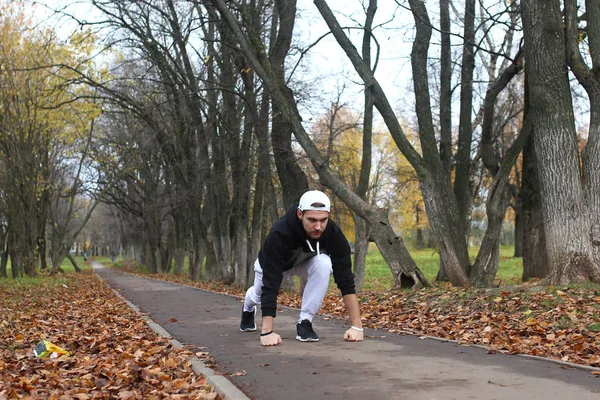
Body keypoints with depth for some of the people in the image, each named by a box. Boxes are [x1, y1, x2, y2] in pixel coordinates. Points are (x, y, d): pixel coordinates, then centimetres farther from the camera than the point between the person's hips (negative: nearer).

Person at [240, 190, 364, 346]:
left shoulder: (333, 233, -38)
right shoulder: (279, 233, -45)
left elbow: (345, 278, -35)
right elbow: (270, 283, -46)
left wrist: (357, 326, -40)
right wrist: (267, 331, -51)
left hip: (307, 261, 1)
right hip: (272, 263, -1)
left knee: (324, 264, -32)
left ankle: (305, 322, -16)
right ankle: (248, 309, 61)